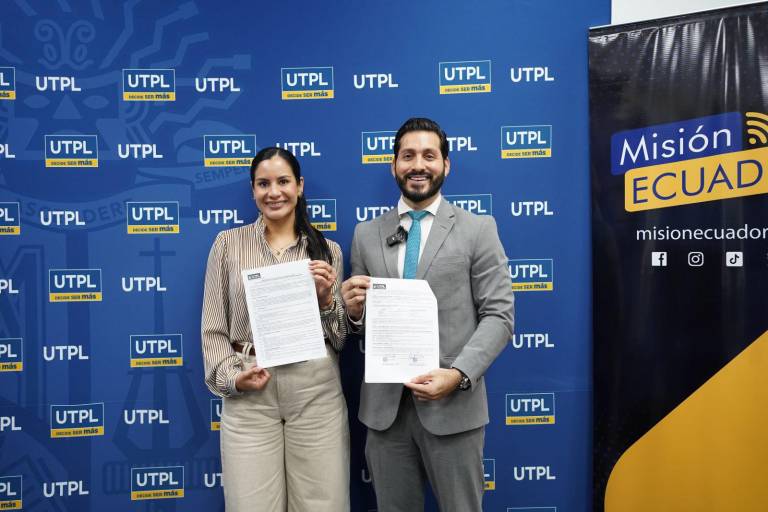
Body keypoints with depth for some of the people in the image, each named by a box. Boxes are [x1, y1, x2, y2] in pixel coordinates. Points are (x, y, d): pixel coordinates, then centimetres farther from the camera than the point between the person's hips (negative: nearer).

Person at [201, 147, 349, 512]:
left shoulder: (328, 250, 7)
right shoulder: (229, 243, 4)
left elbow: (340, 339, 8)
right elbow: (213, 328, 6)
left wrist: (326, 297, -9)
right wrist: (232, 377, -8)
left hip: (316, 392, 1)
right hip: (249, 395, -1)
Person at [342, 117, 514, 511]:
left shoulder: (478, 229, 0)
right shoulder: (366, 234, 8)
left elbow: (499, 315, -5)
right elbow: (360, 322, 13)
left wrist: (459, 374, -18)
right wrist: (354, 310, -11)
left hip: (452, 405, -2)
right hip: (383, 406, 3)